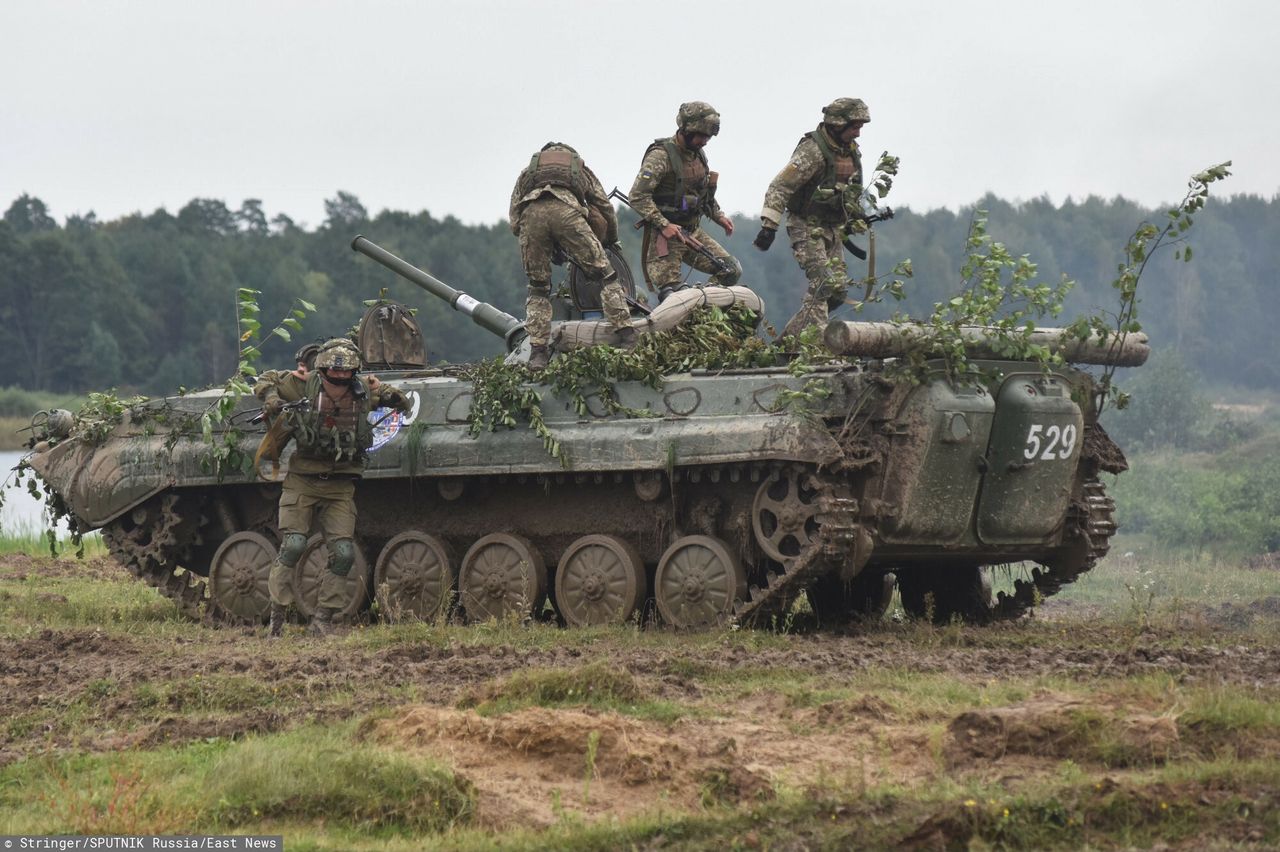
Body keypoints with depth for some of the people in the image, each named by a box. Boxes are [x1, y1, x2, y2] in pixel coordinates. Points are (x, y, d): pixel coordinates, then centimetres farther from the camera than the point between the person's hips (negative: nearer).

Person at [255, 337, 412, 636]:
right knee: (293, 545, -15)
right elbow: (264, 382, 7)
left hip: (340, 488, 3)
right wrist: (273, 402, -13)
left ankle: (322, 620, 6)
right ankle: (276, 617, -4)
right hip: (302, 483, -3)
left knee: (344, 554, -6)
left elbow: (405, 405, 17)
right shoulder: (304, 385, -9)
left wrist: (394, 398, -6)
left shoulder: (364, 391, -1)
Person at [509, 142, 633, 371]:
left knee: (537, 288, 15)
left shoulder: (528, 171, 40)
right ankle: (627, 336, 0)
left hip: (530, 214, 2)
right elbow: (606, 208, 39)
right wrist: (612, 240, 56)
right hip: (566, 210, -1)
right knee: (604, 275, 8)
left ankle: (537, 352, 7)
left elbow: (514, 219, 31)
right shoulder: (581, 168, 39)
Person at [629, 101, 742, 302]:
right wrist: (663, 225, -26)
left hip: (693, 232, 7)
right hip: (667, 234, -7)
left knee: (732, 271, -4)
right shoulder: (661, 155, -14)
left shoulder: (698, 154, 11)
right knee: (671, 297, -12)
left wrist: (718, 216, 14)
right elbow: (638, 196, -21)